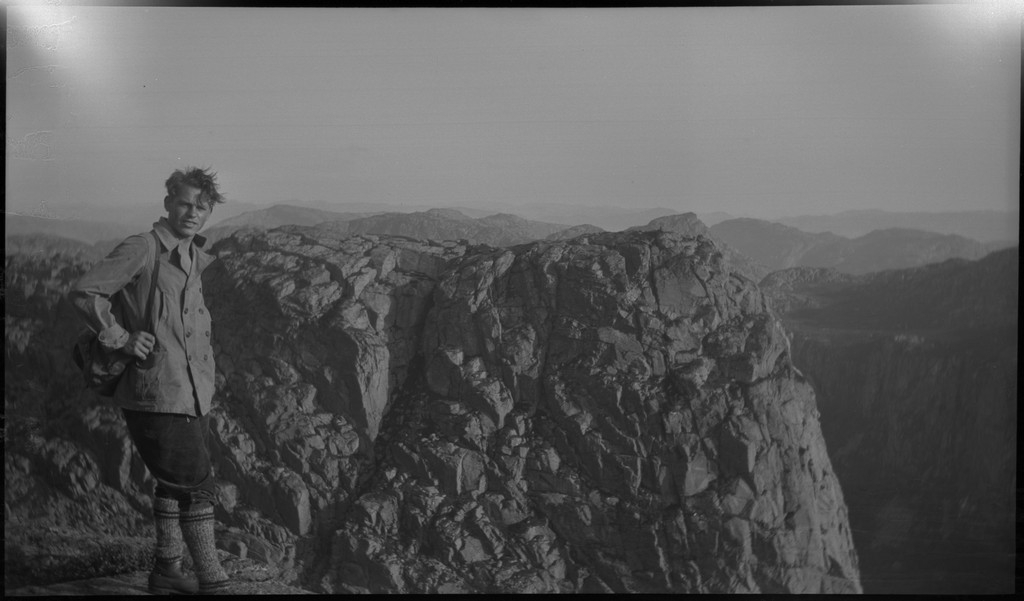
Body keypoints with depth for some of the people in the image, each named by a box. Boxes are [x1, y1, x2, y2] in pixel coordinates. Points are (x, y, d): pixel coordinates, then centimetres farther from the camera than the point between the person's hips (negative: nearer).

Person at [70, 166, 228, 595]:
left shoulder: (195, 258, 14)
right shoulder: (142, 249, -11)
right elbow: (83, 293, -16)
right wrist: (120, 338, -16)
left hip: (191, 396, 9)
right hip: (157, 395, -9)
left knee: (174, 483, 18)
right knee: (196, 488, -6)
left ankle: (166, 571, 32)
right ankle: (212, 582, 3)